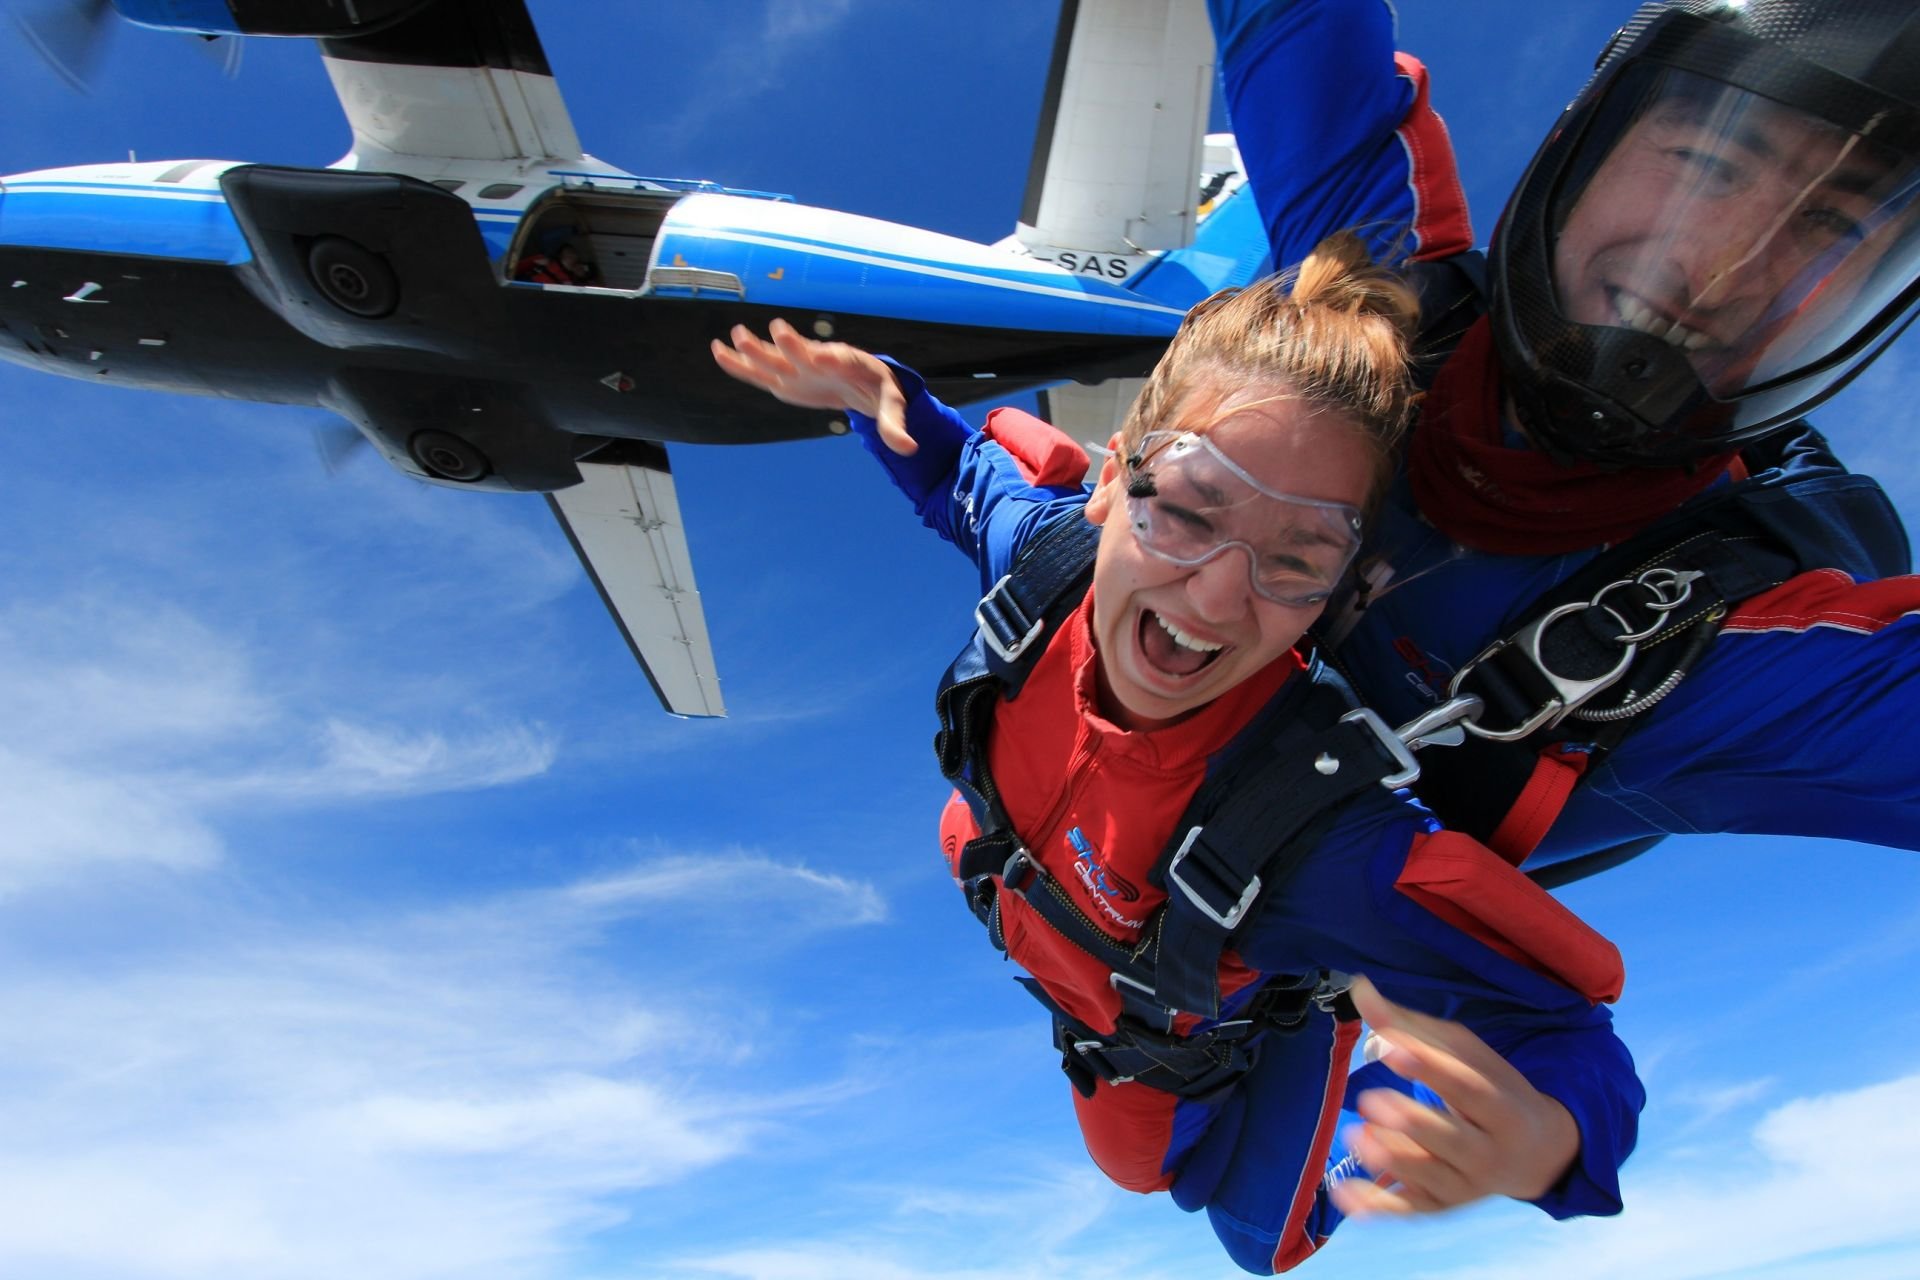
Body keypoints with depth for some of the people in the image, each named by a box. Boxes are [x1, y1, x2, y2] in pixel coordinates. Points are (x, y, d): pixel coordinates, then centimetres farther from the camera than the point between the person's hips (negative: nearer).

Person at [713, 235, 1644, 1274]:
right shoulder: (1043, 547, -34)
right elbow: (963, 472, -10)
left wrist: (1539, 1140, -57)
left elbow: (1565, 1038, -35)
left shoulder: (1333, 849, -48)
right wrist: (879, 396, -27)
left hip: (1220, 1040, -2)